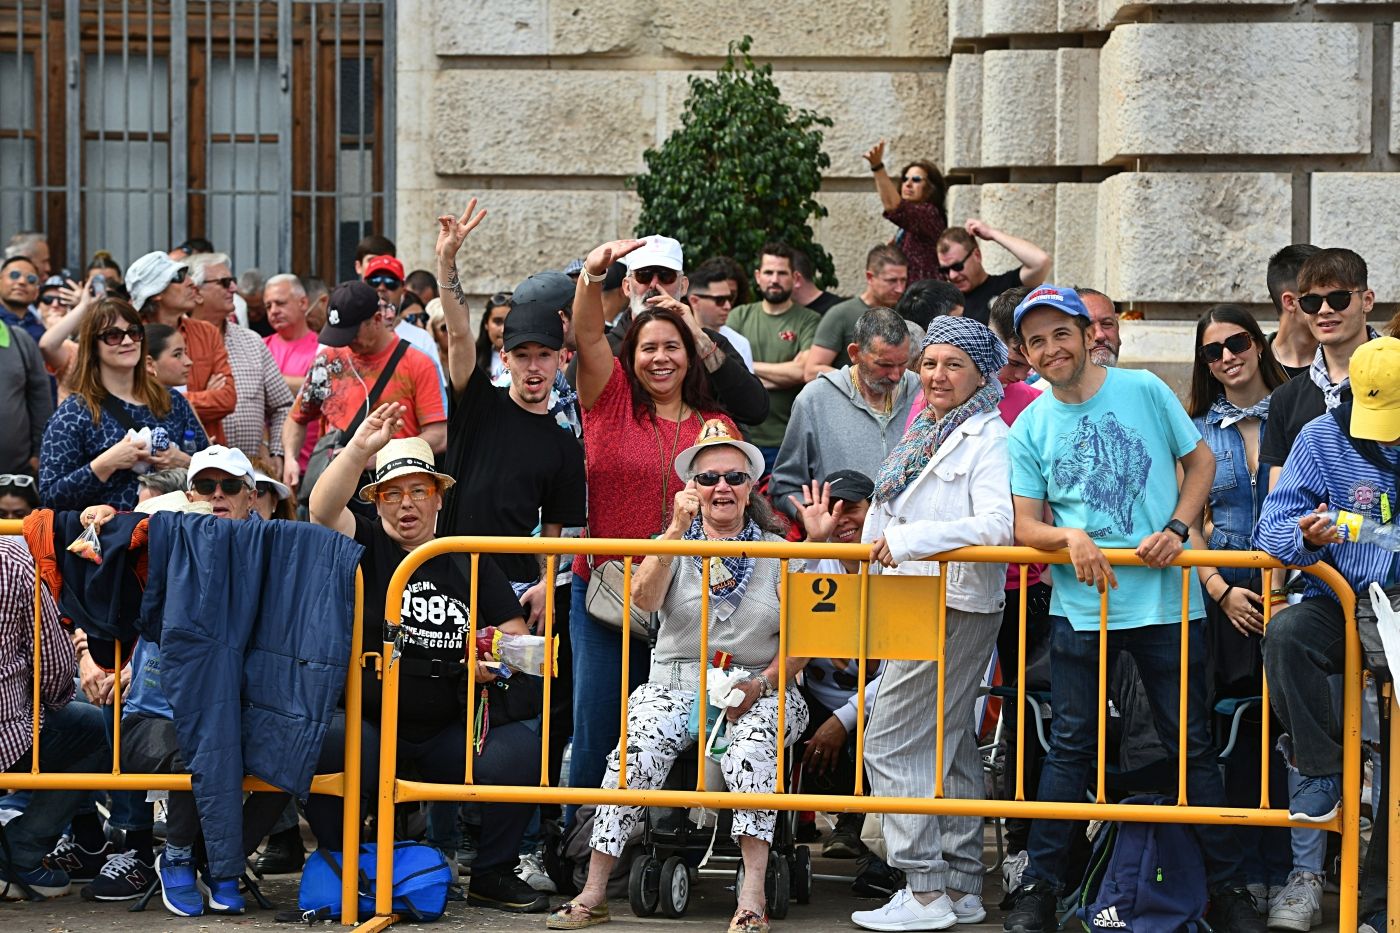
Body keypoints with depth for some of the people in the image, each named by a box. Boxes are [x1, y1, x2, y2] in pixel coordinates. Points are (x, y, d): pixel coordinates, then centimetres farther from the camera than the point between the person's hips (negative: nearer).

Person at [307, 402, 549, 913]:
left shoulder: (469, 562, 15)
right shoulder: (365, 548, 6)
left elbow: (517, 638, 15)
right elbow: (323, 509, -15)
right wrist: (359, 449, -28)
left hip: (450, 732, 2)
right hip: (370, 726, -2)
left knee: (519, 749, -24)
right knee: (323, 748, -34)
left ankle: (492, 874, -2)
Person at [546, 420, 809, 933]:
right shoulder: (674, 545, 13)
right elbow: (644, 598, -9)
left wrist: (761, 684, -15)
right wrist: (678, 529, -19)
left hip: (758, 690, -1)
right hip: (676, 683, 1)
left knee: (752, 749, -34)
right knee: (637, 749, -27)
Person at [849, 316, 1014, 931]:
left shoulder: (987, 438, -10)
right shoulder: (923, 434, 18)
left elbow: (998, 525, -24)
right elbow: (889, 520, 27)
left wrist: (907, 541, -25)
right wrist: (875, 544, 9)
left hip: (955, 604, -10)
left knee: (891, 743, -10)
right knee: (950, 747, 12)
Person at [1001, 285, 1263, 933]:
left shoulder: (1143, 390, 1)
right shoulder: (1030, 428, 3)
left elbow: (1200, 460, 8)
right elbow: (1025, 525, 3)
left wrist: (1177, 528, -8)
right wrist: (1070, 538, -18)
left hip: (1166, 599, -1)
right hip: (1079, 605, 1)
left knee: (1193, 743, 4)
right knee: (1070, 746, 5)